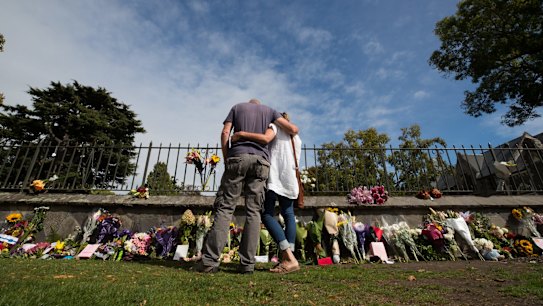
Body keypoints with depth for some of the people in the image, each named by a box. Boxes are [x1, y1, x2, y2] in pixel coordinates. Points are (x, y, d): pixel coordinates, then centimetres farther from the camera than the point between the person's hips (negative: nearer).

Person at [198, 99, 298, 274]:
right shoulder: (269, 110, 24)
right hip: (261, 160, 1)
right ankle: (247, 264, -1)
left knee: (225, 207, -1)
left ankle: (210, 261, -6)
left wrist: (226, 159, 12)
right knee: (253, 211, 0)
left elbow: (225, 133, 9)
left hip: (238, 156, 0)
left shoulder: (237, 107, 24)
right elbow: (293, 129, 14)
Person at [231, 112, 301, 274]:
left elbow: (265, 138, -16)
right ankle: (288, 258, 1)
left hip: (275, 175, -7)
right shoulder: (296, 137, 29)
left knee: (267, 214, -9)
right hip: (290, 178, 8)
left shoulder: (275, 126, 8)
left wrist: (241, 134, -13)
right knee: (288, 214, 7)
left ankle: (289, 258, -17)